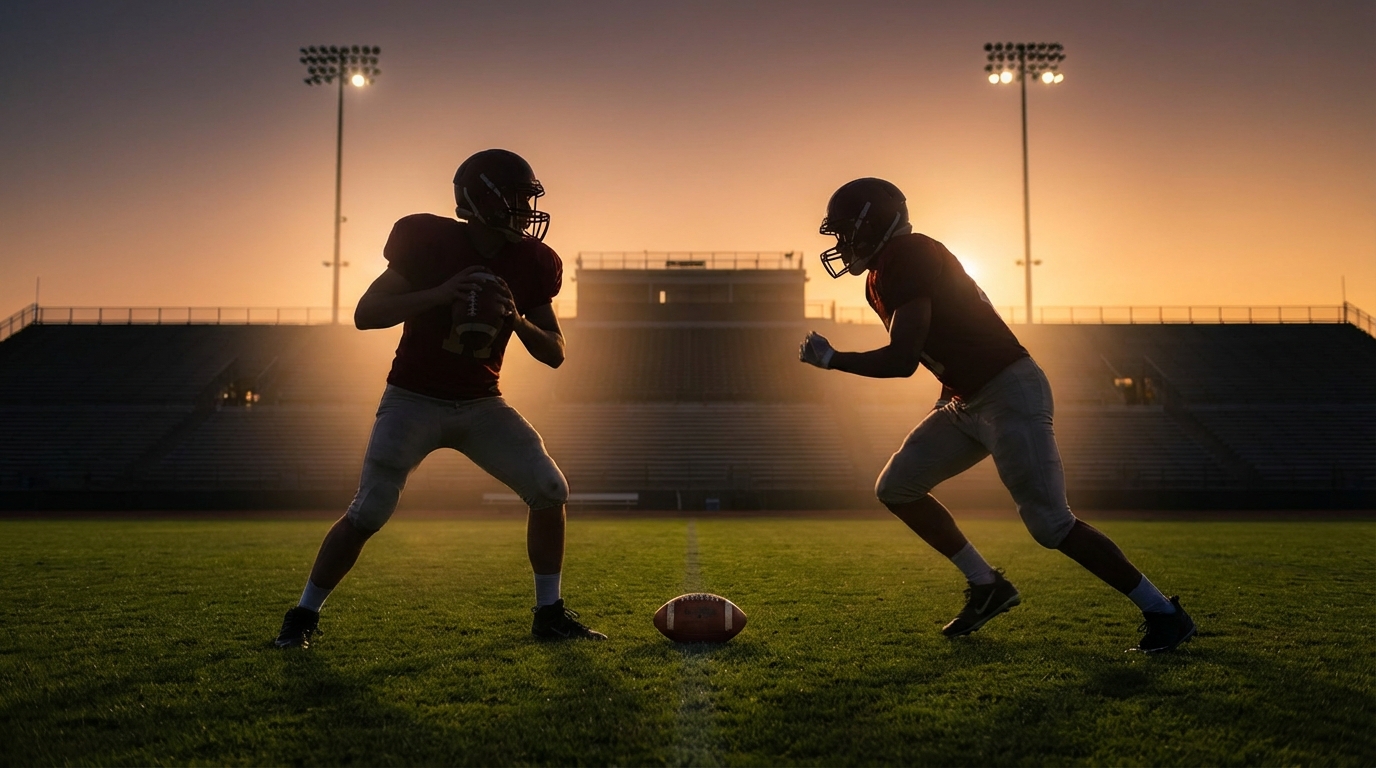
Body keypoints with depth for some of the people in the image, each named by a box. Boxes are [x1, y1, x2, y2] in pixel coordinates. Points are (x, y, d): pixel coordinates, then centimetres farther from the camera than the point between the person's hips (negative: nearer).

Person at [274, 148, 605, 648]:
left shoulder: (531, 264, -4)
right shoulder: (430, 242, -15)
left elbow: (554, 354, 0)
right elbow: (365, 314, -16)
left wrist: (516, 318, -20)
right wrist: (440, 294, -28)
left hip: (482, 404, 4)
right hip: (414, 400, -4)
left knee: (550, 491, -8)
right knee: (367, 513, -9)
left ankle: (549, 614, 7)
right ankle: (304, 615, 13)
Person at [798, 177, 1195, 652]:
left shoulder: (909, 258, -18)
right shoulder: (880, 277, 12)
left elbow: (901, 360, -25)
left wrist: (830, 359, -12)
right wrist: (947, 404, 19)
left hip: (1009, 393, -10)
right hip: (966, 403, 10)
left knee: (1049, 524, -11)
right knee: (896, 488, 9)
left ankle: (1163, 613, 3)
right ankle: (986, 586, 17)